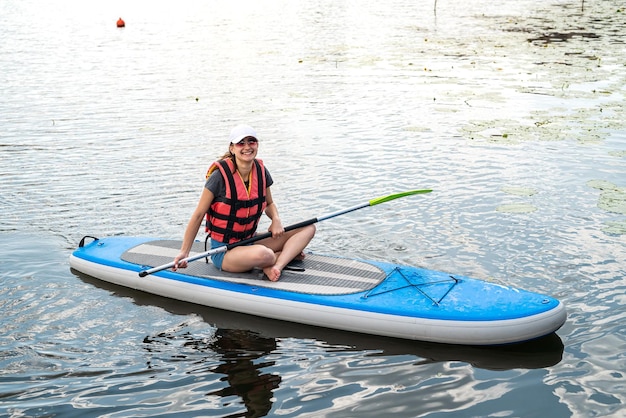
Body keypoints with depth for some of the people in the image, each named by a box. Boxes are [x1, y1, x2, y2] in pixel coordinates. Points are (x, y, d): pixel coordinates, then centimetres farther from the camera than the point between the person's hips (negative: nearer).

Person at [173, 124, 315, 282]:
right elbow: (198, 215, -11)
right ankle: (287, 254, -8)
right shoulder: (220, 176, -16)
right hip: (223, 250, -7)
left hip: (250, 241, 7)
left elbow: (269, 204, 17)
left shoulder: (261, 171, 1)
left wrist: (276, 219, -6)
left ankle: (277, 265, -22)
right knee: (262, 254, -41)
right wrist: (184, 252, -12)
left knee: (308, 228, -4)